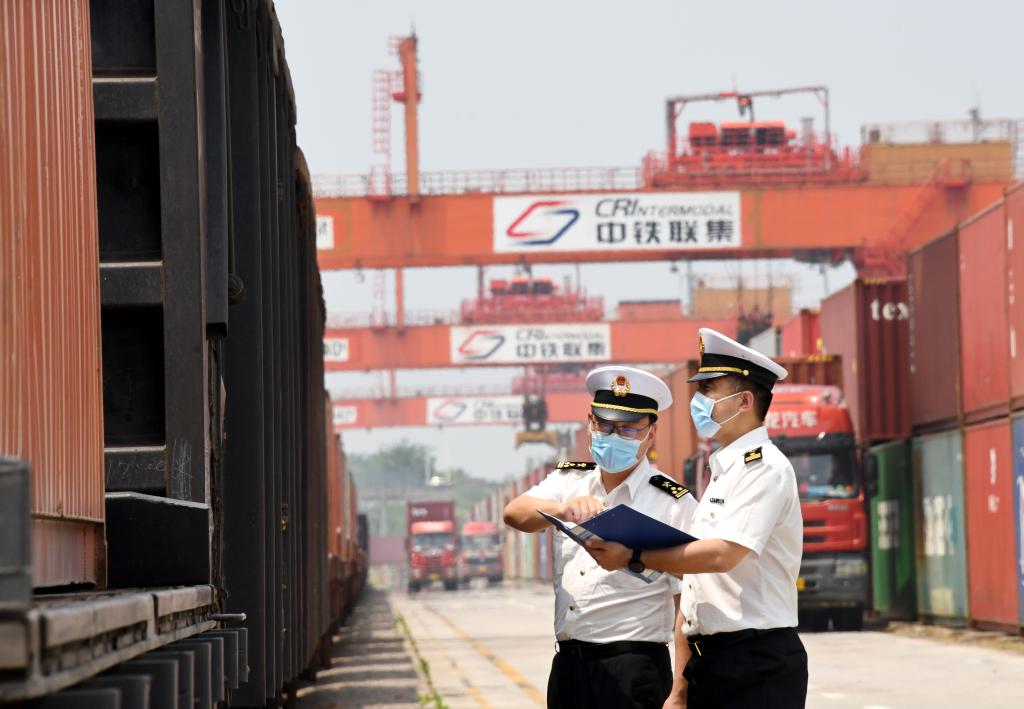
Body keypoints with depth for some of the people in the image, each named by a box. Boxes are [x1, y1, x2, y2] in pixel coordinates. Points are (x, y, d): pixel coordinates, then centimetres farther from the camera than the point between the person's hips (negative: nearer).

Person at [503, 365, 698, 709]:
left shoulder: (674, 504, -5)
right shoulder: (569, 480, 10)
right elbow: (515, 513, -9)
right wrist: (564, 509, -31)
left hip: (633, 673, -5)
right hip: (567, 667, 5)